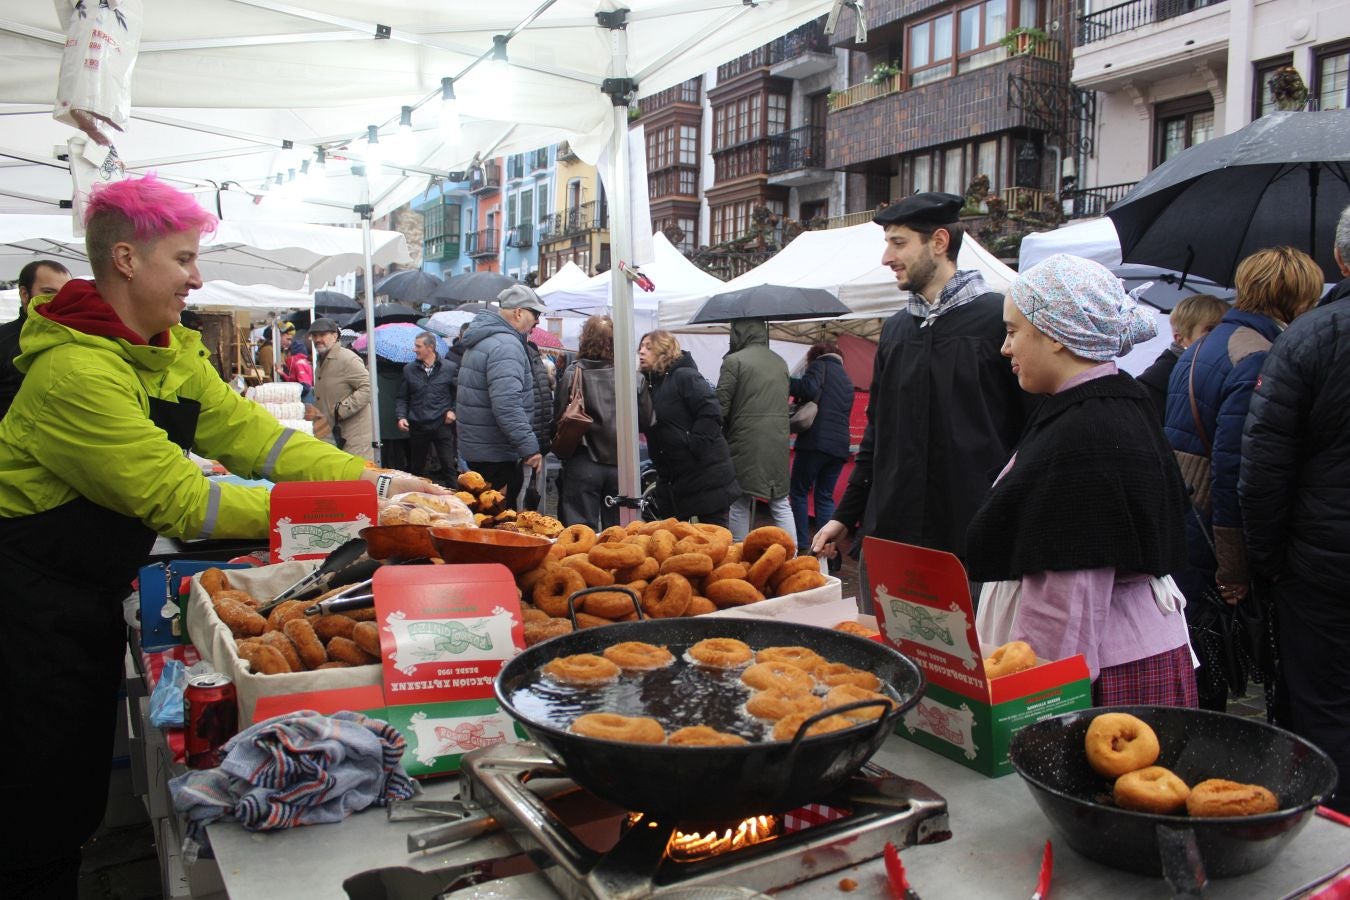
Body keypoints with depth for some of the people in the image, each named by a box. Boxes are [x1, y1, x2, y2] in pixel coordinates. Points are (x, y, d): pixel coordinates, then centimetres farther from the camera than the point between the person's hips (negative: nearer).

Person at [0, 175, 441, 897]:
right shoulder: (76, 370, -26)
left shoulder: (170, 350, 3)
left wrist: (373, 478, -14)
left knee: (82, 801, 20)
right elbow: (177, 499, -28)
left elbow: (249, 432, -4)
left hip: (94, 595, 8)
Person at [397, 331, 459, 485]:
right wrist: (401, 416, -3)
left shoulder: (450, 368, -3)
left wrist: (453, 410, -4)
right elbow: (403, 397, 10)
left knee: (448, 466, -2)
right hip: (417, 426, 3)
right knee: (417, 467, 14)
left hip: (442, 425, -3)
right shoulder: (409, 369, 4)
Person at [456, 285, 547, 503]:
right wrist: (529, 446, -27)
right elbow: (507, 405, -30)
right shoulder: (506, 345, -20)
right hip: (495, 454, -10)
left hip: (476, 445, 10)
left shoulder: (482, 340, 16)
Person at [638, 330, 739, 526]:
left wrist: (693, 446, -23)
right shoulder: (650, 383, 12)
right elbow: (644, 425, 12)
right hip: (673, 480, 8)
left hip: (707, 474, -8)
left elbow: (711, 412, -22)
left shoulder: (685, 376, -12)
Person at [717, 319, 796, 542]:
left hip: (745, 442, -5)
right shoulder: (780, 362, 12)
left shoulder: (734, 360, -8)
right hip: (778, 442, 5)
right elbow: (783, 402, 15)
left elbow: (721, 407, -8)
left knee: (740, 504, 6)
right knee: (781, 504, 11)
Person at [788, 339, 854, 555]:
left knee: (798, 492, 3)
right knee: (825, 496, 11)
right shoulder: (847, 380, 25)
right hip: (839, 445, 6)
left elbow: (809, 389, -16)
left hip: (816, 441, -6)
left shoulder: (820, 365, 4)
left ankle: (802, 545, -1)